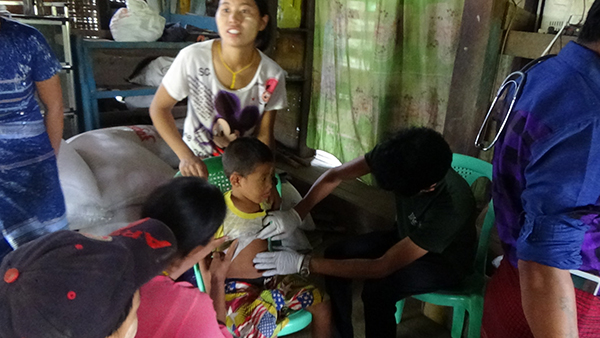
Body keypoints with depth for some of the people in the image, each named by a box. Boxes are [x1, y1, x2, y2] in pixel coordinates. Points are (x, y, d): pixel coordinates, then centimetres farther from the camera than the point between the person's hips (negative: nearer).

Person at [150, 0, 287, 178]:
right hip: (197, 164, -1)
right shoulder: (192, 58, -25)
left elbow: (264, 137, -10)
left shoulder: (272, 76, -21)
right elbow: (159, 108, -13)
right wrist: (186, 156, -24)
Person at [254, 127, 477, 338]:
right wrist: (295, 214, -34)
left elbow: (382, 267, -39)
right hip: (407, 237, 6)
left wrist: (304, 264, -41)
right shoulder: (401, 159, -27)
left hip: (444, 261, -5)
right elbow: (334, 176, -18)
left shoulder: (450, 208, -41)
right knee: (336, 254, -11)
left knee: (377, 290, -30)